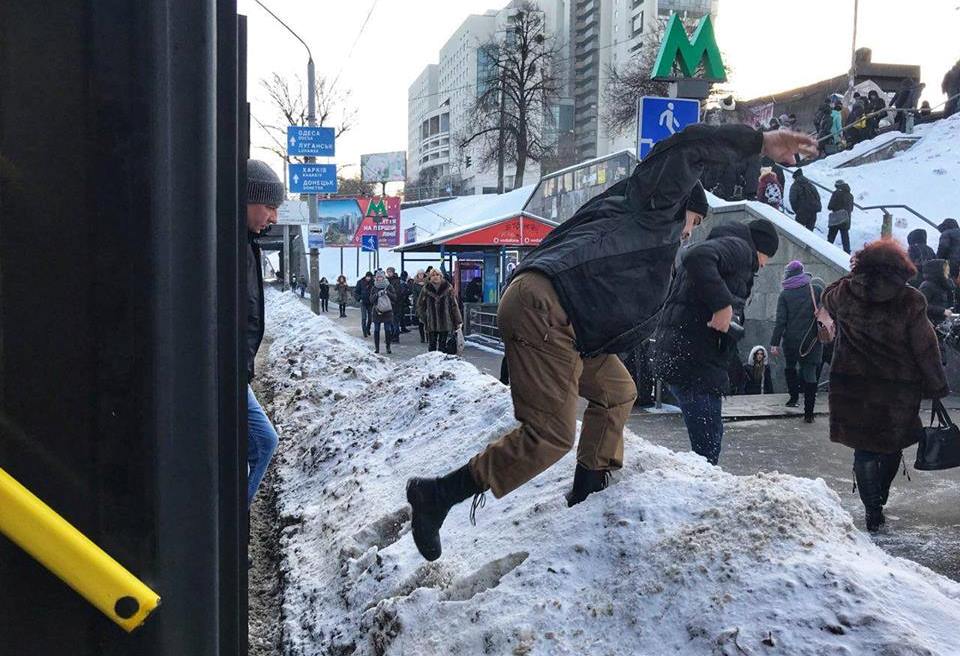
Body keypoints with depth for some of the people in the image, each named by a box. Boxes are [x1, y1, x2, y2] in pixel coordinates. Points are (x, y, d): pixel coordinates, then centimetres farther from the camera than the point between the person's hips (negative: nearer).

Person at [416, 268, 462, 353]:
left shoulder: (448, 288, 0)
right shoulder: (426, 289, 1)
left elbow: (454, 305, 2)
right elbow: (419, 305, 11)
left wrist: (457, 321, 0)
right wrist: (424, 318, 1)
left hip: (445, 323, 0)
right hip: (431, 323, 0)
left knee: (443, 345, 5)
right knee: (432, 345, 4)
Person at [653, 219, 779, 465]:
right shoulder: (739, 247, -4)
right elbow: (697, 257, -25)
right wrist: (723, 303, -25)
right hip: (695, 359, -10)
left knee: (708, 435, 16)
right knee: (708, 438, -8)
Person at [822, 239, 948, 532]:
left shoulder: (844, 293, -6)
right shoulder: (910, 301, -12)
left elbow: (827, 300, 20)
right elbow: (926, 350, -7)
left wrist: (855, 277, 22)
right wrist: (938, 387, 2)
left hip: (852, 386, 1)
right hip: (899, 391, -1)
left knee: (864, 450, 10)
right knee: (892, 447, 19)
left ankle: (872, 511, 13)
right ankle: (879, 499, 33)